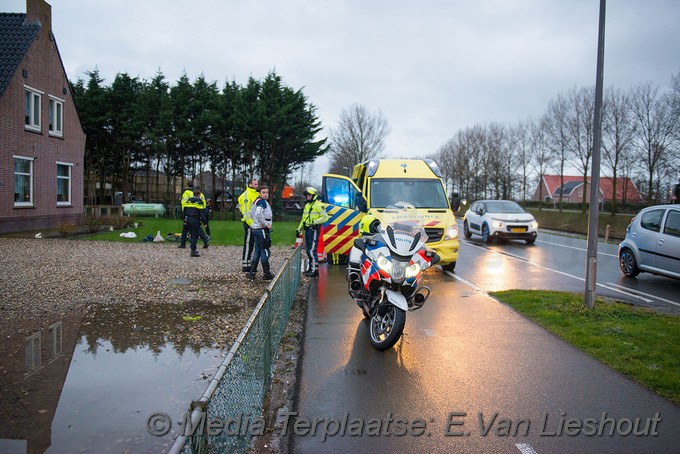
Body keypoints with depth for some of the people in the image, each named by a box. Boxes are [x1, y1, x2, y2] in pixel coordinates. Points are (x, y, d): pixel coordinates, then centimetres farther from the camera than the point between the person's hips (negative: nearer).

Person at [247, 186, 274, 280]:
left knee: (257, 251, 15)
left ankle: (252, 272, 16)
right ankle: (266, 274, 5)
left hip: (255, 229, 10)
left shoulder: (256, 201, 15)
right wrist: (265, 223, -22)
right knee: (265, 251, -2)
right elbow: (258, 213, -30)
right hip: (262, 229, -10)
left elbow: (251, 214, 24)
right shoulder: (262, 202, -15)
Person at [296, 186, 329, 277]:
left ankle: (315, 270, -9)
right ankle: (310, 268, 22)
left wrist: (315, 221, -25)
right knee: (308, 249, 13)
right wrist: (299, 229, 24)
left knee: (312, 250, -12)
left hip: (314, 230, -9)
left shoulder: (318, 205, -9)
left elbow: (325, 217, -15)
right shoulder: (307, 205, 20)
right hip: (307, 229, 9)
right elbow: (303, 218, 27)